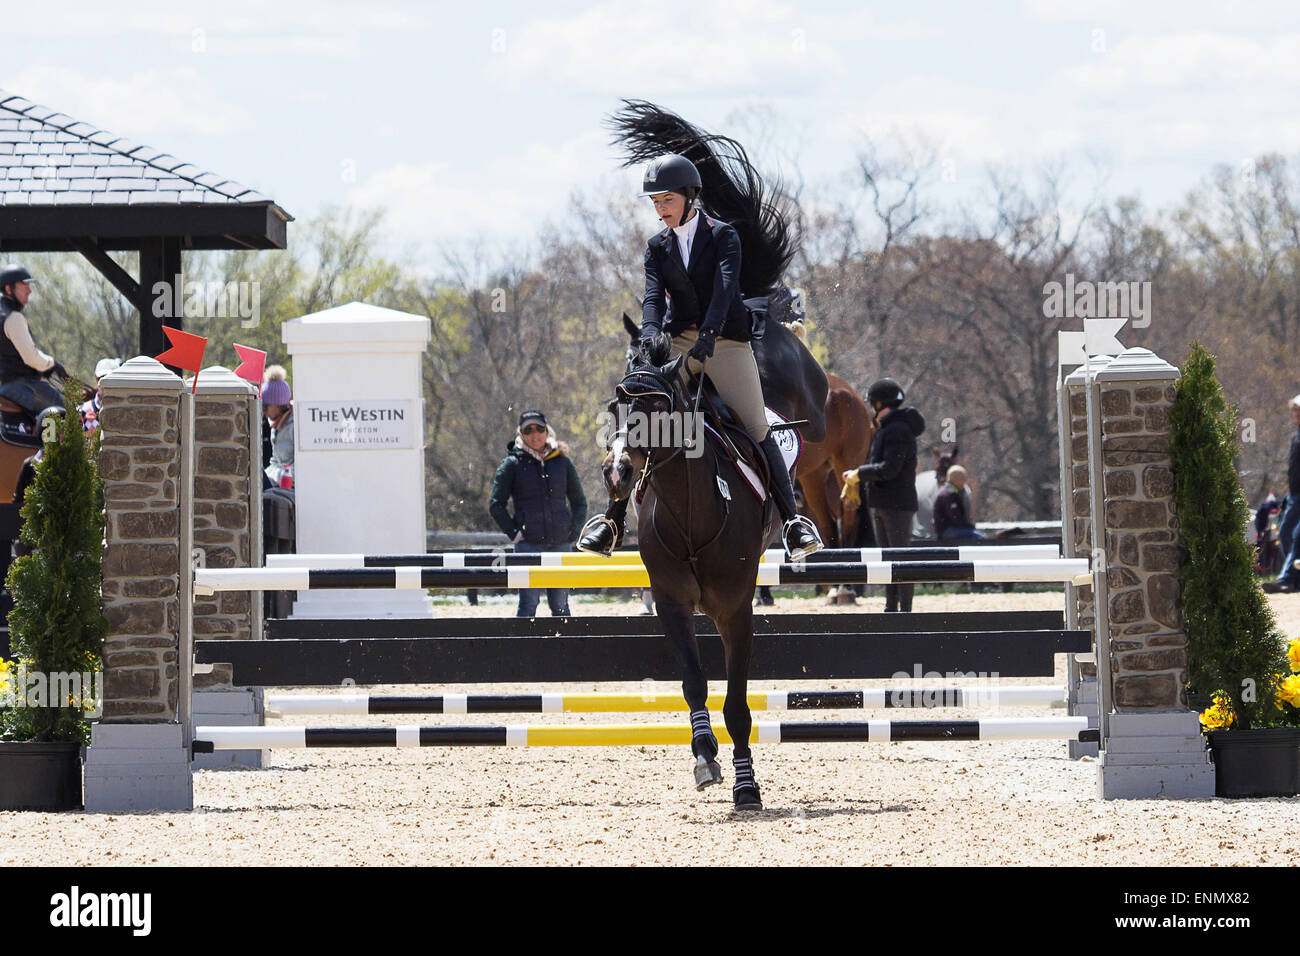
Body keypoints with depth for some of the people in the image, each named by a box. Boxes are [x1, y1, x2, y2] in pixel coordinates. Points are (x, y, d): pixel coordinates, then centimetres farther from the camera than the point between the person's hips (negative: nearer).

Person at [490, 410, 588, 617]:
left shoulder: (563, 462, 10)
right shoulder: (512, 464, 2)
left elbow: (579, 501, 19)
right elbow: (495, 505, 3)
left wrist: (574, 530, 5)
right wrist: (513, 533, -6)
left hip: (560, 543, 3)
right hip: (529, 544, -3)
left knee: (560, 605, 5)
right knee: (528, 604, -7)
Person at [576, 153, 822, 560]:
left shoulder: (722, 237, -2)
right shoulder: (658, 247, 9)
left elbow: (724, 287, -18)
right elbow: (654, 296, -4)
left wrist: (708, 335, -35)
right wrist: (650, 334, -27)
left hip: (725, 340, -3)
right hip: (677, 343, 3)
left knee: (757, 431, -11)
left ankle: (792, 520, -9)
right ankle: (612, 520, -4)